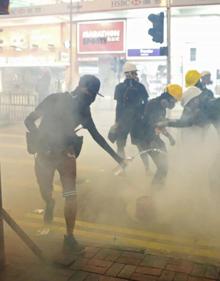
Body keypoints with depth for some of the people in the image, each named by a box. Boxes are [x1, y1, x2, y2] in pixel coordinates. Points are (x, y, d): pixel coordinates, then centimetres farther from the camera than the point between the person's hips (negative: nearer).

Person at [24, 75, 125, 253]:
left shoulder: (83, 109, 1)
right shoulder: (55, 99, -11)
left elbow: (96, 135, 10)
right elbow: (29, 121, -7)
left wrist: (116, 157, 9)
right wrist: (41, 140, -22)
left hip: (66, 154, 2)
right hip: (45, 153, -2)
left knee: (71, 195, -7)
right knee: (46, 193, 8)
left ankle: (69, 236, 7)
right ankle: (50, 204, 47)